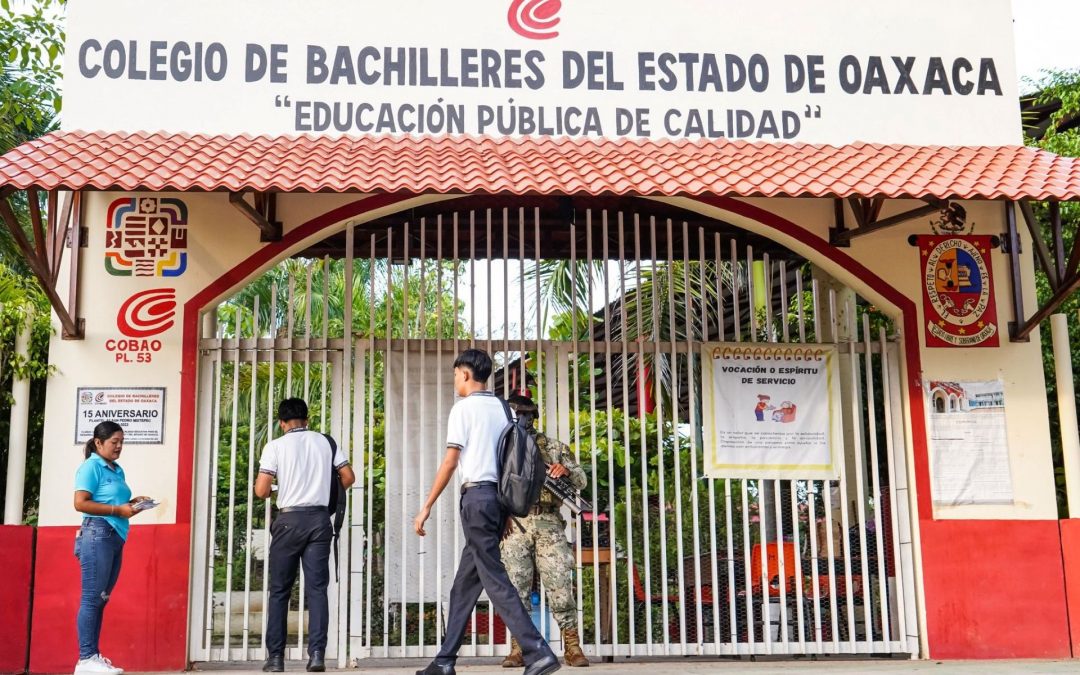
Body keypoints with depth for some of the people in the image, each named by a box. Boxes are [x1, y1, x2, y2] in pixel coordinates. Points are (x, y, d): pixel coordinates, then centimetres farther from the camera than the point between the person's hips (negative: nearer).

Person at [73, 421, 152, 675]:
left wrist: (132, 502, 7)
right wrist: (118, 510, -15)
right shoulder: (91, 466, -6)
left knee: (101, 598, 9)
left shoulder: (117, 470, 18)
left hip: (116, 537, 9)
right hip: (97, 534, -9)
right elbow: (80, 503, -14)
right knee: (92, 597, -7)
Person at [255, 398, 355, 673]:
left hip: (289, 519, -2)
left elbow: (262, 491, -6)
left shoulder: (276, 445, 0)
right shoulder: (325, 441, 8)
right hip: (319, 519, 2)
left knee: (280, 591, 7)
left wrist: (269, 489, 16)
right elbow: (348, 477, 8)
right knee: (317, 589, 2)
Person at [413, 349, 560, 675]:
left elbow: (450, 462, -10)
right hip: (499, 496, 8)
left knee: (495, 580, -7)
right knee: (465, 583, 13)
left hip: (476, 495, -8)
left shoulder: (464, 408, -5)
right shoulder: (503, 409, 15)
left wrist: (426, 507, -6)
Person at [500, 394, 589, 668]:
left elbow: (581, 480, 9)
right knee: (516, 588, 0)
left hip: (548, 525, -1)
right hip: (515, 525, 1)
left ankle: (572, 647, 1)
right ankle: (518, 648, 7)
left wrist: (566, 470, -11)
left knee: (560, 586, -6)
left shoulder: (553, 447, 13)